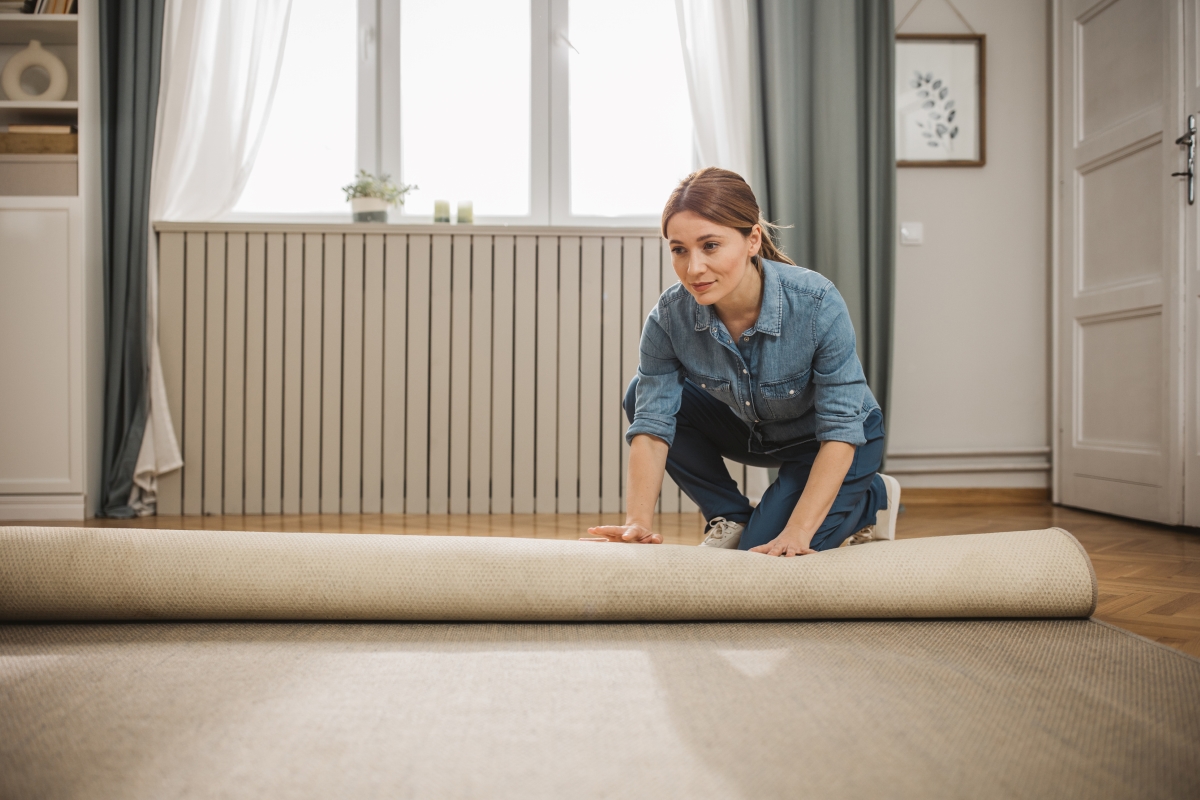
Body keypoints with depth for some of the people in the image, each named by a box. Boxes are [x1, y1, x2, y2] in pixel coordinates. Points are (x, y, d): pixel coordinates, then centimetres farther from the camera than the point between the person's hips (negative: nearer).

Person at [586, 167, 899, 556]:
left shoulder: (817, 303, -35)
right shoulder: (669, 316, -25)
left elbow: (840, 431, -31)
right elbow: (651, 424, -24)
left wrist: (796, 533, -37)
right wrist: (638, 523, -37)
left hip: (828, 444, -4)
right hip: (754, 432, 4)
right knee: (642, 394, -18)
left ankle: (873, 496, 9)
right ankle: (730, 517, 1)